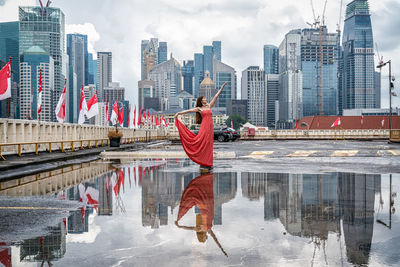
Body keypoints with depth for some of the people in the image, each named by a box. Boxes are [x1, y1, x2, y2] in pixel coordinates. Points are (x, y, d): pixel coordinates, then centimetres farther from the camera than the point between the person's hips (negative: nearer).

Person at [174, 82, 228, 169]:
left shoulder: (209, 106, 16)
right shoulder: (198, 108, 5)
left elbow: (216, 96, 18)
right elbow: (188, 111, 3)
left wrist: (222, 87, 19)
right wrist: (178, 113, -3)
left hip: (210, 127, 5)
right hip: (204, 127, -5)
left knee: (208, 145, 5)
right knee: (203, 144, -5)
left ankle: (207, 163, 9)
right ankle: (203, 162, -1)